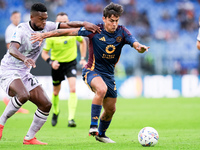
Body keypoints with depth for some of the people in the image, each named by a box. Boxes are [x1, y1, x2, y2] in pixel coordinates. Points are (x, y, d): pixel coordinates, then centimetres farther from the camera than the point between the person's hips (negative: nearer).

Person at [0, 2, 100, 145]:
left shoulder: (46, 27, 0)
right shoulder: (22, 30, -20)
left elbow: (67, 25, 5)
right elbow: (12, 49, -37)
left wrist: (84, 24, -12)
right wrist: (24, 58, -56)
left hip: (25, 74, 8)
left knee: (46, 105, 0)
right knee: (23, 96, -36)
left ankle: (29, 138, 11)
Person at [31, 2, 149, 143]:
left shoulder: (122, 32, -8)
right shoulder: (95, 31, -16)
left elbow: (135, 44, -19)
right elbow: (70, 31, -14)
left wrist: (140, 47, -45)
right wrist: (45, 35, -17)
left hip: (109, 74, 5)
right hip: (92, 70, -5)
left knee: (111, 109, 11)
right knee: (101, 89, -37)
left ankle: (101, 134, 38)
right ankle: (93, 125, -31)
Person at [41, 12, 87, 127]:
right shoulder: (52, 36, -17)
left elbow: (83, 42, 10)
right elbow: (44, 53, -9)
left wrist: (83, 59, 6)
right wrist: (51, 61, -29)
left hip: (71, 63, 0)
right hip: (57, 64, 0)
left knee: (73, 89, -19)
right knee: (56, 92, 14)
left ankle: (71, 119, -21)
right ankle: (55, 112, 44)